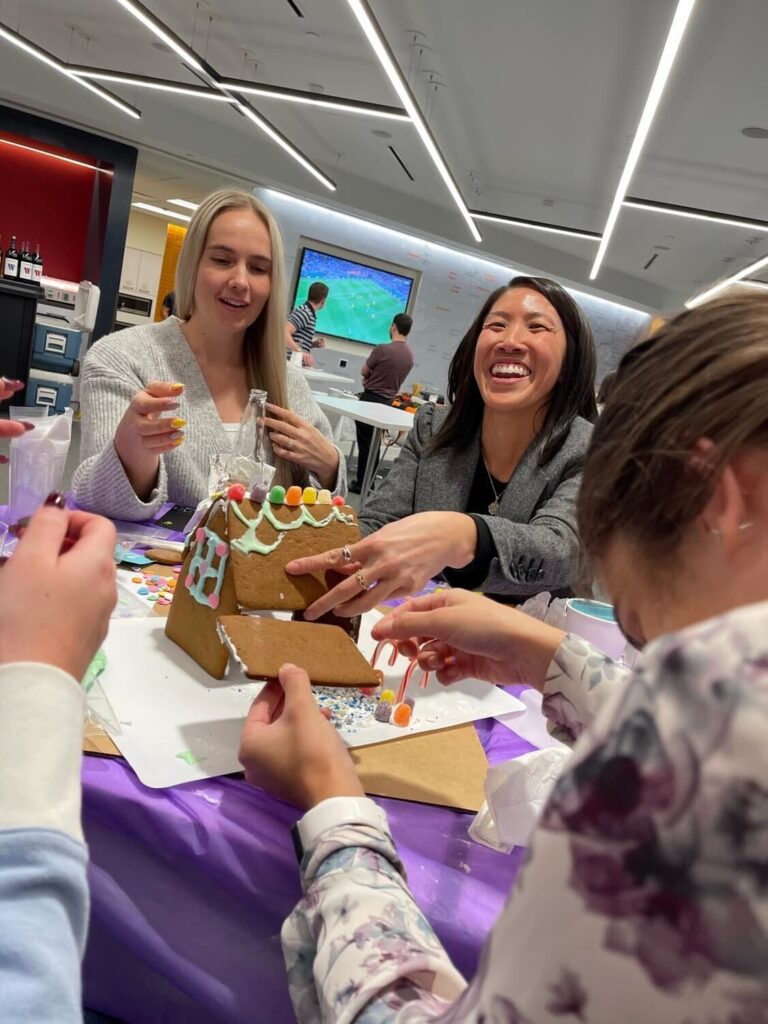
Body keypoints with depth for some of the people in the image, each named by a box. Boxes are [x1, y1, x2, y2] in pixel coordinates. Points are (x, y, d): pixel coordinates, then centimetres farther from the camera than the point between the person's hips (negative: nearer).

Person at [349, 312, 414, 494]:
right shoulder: (410, 356, 4)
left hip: (371, 398, -6)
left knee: (364, 442, 0)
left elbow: (364, 372, -5)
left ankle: (362, 483, 2)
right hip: (387, 401, 6)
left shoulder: (382, 349, -18)